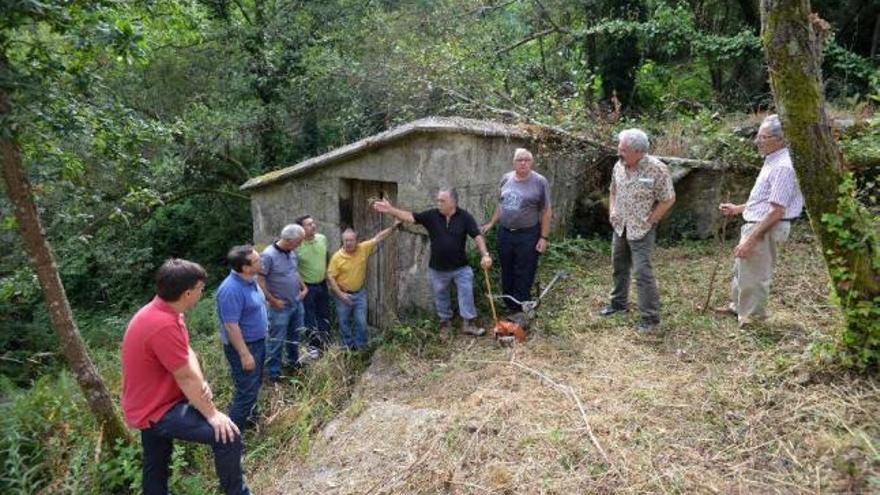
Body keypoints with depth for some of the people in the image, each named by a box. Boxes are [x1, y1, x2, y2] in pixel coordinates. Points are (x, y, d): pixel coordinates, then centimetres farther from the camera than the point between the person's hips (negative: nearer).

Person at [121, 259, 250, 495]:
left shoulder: (162, 312, 1)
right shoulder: (163, 324, -31)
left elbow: (187, 354, 2)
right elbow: (186, 377, -26)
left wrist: (200, 384, -16)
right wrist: (212, 414, -18)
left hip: (152, 404, 11)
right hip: (157, 410, -11)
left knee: (156, 464, 27)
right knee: (228, 437, -19)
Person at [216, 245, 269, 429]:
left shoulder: (250, 280, 0)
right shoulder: (231, 290, -29)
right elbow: (231, 326, -27)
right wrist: (245, 354, -24)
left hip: (258, 341, 9)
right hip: (243, 345, -9)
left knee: (255, 384, 24)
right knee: (246, 391, -1)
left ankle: (250, 417, 43)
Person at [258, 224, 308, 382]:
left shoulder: (292, 253, 2)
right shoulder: (268, 255, -21)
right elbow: (259, 280, -19)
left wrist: (304, 287, 8)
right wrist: (273, 301, -17)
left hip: (297, 303, 7)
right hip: (280, 307, -7)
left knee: (294, 336, 21)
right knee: (276, 341, 2)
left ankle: (293, 362, 39)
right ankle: (273, 374, 13)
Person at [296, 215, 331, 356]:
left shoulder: (322, 238, -5)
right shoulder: (297, 245, -22)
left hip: (322, 284, 6)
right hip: (307, 287, -5)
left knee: (324, 315, 18)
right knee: (309, 318, 7)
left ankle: (325, 343, 35)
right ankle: (313, 346, 22)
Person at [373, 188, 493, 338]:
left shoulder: (465, 217, -11)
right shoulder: (432, 215, -8)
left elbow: (477, 236, -15)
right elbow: (410, 217, -12)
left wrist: (485, 254, -27)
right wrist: (390, 210, -24)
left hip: (461, 267, -2)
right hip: (437, 268, 2)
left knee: (466, 293, -2)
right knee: (440, 297, 16)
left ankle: (468, 323, 12)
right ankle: (444, 323, 35)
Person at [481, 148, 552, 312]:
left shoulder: (540, 182, -8)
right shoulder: (506, 178, 6)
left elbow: (546, 212, -7)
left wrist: (544, 237, -10)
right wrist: (491, 223, 13)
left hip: (528, 236, -5)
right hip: (504, 234, 5)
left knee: (524, 275, 3)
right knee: (507, 273, 14)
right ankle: (509, 306, 29)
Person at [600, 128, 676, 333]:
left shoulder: (657, 169, -19)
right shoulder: (619, 166, 0)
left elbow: (668, 200, -13)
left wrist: (649, 221, -12)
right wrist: (612, 211, 3)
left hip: (642, 231, -6)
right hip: (620, 227, 7)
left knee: (643, 272, -8)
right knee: (619, 267, 18)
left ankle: (651, 317, 2)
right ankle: (619, 302, 37)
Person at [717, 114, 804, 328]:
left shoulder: (782, 167, -22)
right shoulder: (772, 162, 10)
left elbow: (776, 211, -26)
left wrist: (750, 240, -26)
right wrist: (738, 209, 23)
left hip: (766, 230, -11)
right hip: (755, 224, 11)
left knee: (754, 276, 3)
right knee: (741, 269, 24)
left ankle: (751, 318, 18)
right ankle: (737, 306, 41)